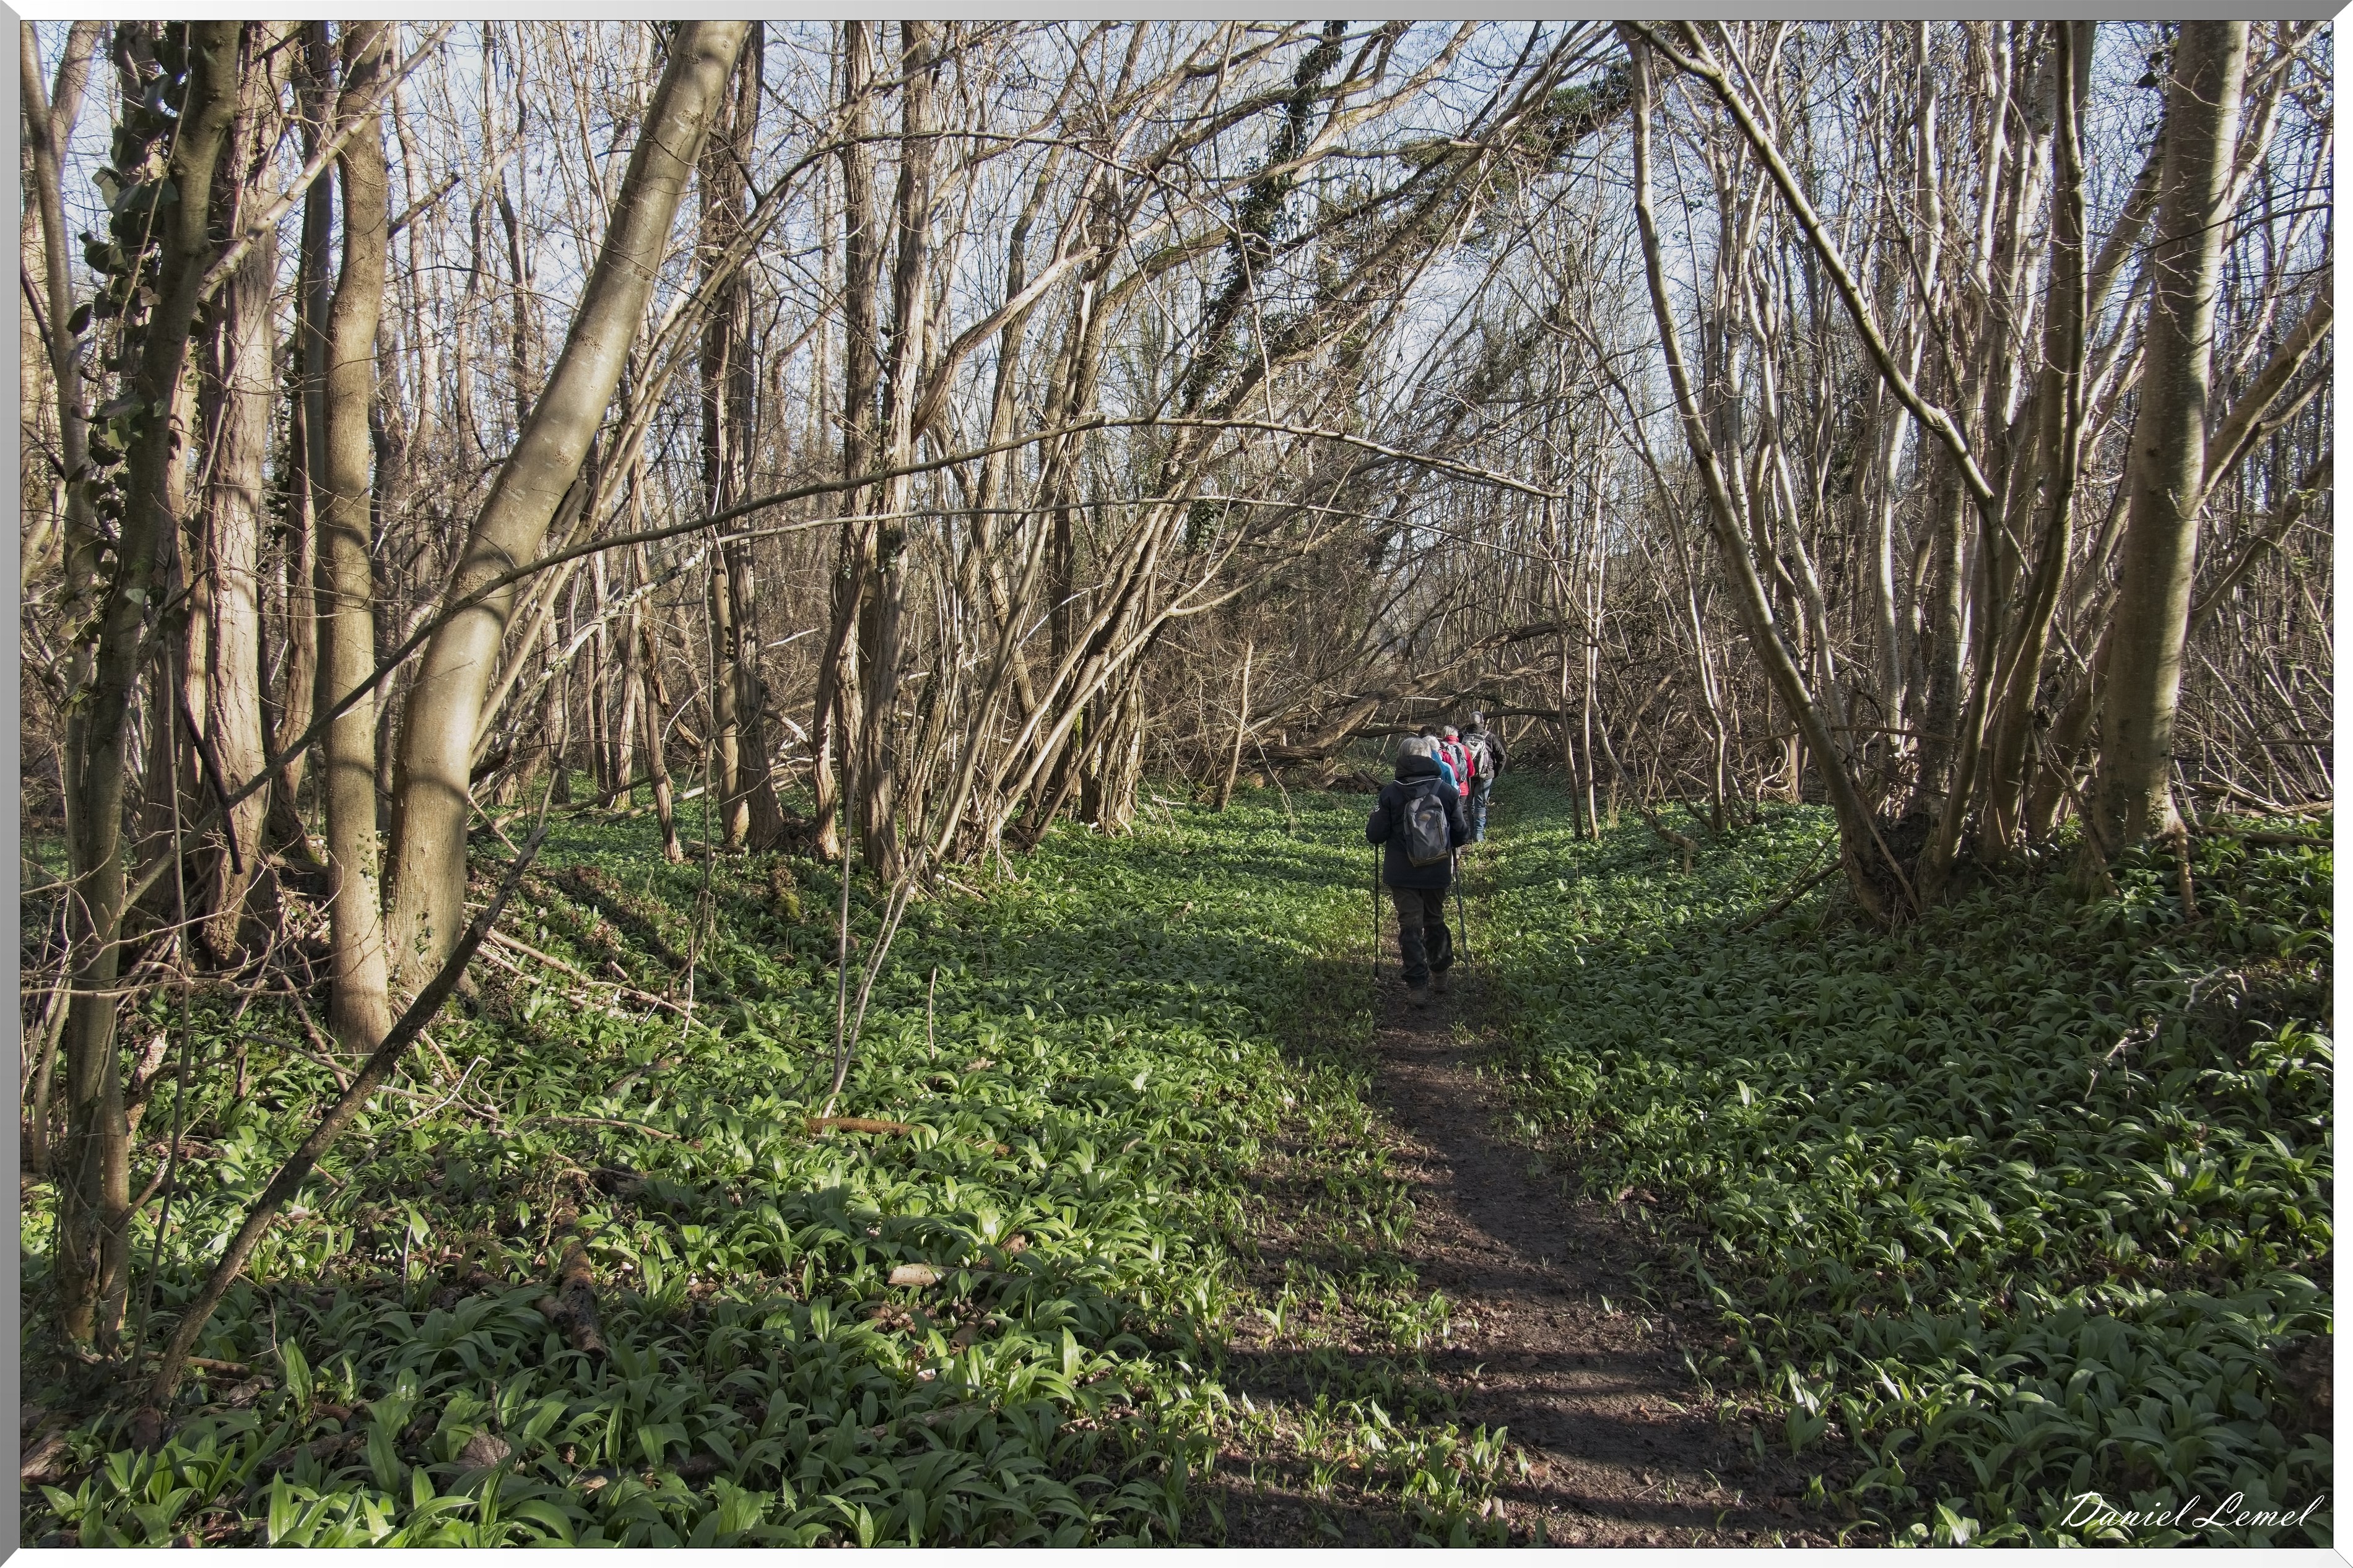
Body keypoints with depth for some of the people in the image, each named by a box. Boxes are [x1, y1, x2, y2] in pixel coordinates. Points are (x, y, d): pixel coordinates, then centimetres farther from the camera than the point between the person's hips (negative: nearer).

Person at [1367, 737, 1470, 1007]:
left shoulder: (1390, 793, -11)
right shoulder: (1447, 791, -5)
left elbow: (1375, 835, -8)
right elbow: (1462, 835, 0)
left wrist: (1374, 818, 13)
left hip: (1403, 874, -2)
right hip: (1438, 873, 2)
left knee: (1410, 926, 2)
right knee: (1436, 921, 20)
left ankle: (1418, 986, -3)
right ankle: (1440, 974, 33)